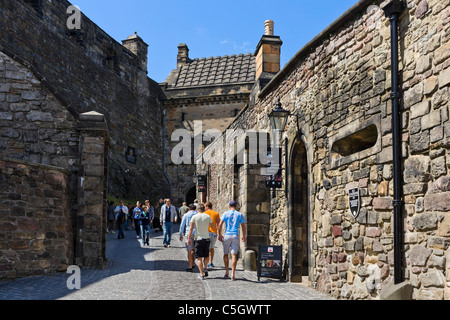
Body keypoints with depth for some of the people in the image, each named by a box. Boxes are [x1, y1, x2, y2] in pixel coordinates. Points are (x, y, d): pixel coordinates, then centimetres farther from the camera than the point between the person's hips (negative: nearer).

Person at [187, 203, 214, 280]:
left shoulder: (194, 217, -4)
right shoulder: (208, 217, 1)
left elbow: (191, 228, -6)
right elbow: (212, 225, 14)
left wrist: (189, 239, -3)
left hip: (198, 239, -2)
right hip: (207, 238, 2)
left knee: (199, 258, 2)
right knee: (206, 256, 19)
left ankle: (201, 274, -1)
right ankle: (205, 268, -1)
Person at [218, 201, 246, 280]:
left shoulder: (226, 214, 4)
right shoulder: (240, 214, 7)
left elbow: (220, 224, -2)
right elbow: (243, 226, 7)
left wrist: (220, 235, 6)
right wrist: (244, 236, 18)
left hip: (227, 235, 0)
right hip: (235, 236, 0)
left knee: (226, 254, 14)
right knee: (234, 255, -4)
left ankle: (226, 272, 16)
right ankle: (233, 274, -11)